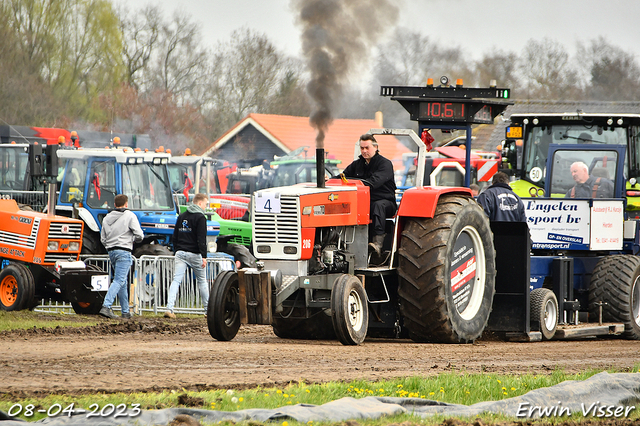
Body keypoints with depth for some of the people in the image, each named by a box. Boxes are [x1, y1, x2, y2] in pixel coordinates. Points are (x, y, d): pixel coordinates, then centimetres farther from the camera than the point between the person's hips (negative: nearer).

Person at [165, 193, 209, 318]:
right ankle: (208, 309, 18)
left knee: (176, 281, -4)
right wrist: (204, 256, -15)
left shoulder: (181, 216, 14)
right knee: (202, 281, 11)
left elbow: (175, 236, 18)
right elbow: (201, 239, -14)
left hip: (180, 253, 4)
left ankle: (169, 308, -19)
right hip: (194, 254, -4)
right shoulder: (200, 217, -8)